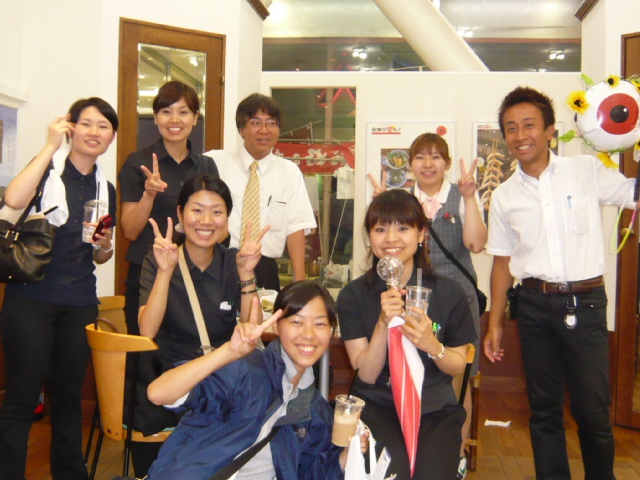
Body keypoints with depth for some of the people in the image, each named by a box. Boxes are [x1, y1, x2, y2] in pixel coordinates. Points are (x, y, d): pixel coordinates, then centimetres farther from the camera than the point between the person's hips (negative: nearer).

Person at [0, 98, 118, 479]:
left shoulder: (106, 189, 12)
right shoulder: (48, 169, -2)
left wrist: (105, 246, -2)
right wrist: (51, 146, -18)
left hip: (80, 304, 5)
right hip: (31, 300, -5)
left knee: (69, 396, 15)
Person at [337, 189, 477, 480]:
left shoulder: (449, 292, -3)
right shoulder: (353, 296, -4)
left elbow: (458, 366, 5)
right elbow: (367, 374, -7)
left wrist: (432, 346, -17)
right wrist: (383, 324, -22)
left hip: (435, 409, 1)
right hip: (376, 406, 0)